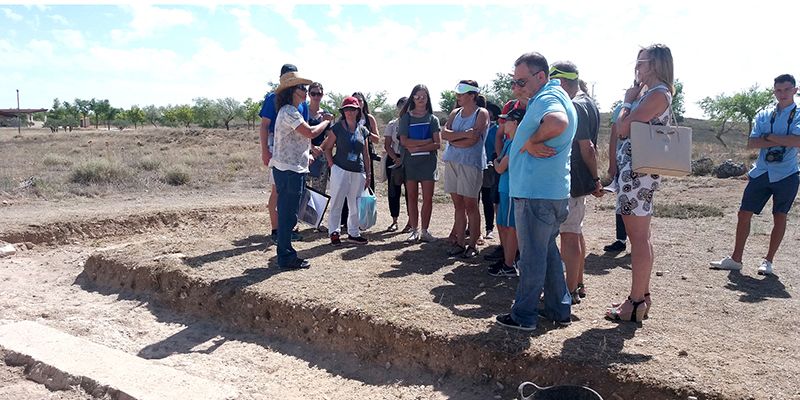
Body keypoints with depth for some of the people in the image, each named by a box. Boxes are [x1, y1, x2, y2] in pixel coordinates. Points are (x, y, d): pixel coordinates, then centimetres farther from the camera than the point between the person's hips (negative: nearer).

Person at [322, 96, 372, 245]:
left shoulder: (363, 131, 9)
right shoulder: (337, 128, -2)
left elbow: (365, 154, 12)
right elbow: (327, 147, 3)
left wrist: (368, 174, 11)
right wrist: (332, 164, -8)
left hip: (358, 172, 4)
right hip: (340, 170, -4)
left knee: (356, 204, 10)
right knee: (337, 203, 0)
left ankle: (353, 233, 22)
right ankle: (334, 232, 10)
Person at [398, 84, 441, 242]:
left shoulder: (432, 119, 6)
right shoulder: (406, 118, 5)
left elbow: (438, 144, -3)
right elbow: (404, 141, -7)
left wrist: (417, 147, -12)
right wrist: (426, 141, -12)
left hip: (428, 162, 0)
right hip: (410, 162, 0)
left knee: (428, 198, -1)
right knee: (412, 197, 4)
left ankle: (425, 231, 8)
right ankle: (414, 230, 11)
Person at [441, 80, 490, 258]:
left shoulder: (481, 113, -2)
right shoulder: (455, 113, 16)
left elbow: (472, 140, -12)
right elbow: (444, 133, 2)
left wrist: (453, 140, 1)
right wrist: (463, 134, -13)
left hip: (471, 163, -6)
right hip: (452, 162, 6)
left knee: (470, 205, -2)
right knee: (458, 205, 7)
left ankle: (473, 244, 7)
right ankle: (459, 243, 12)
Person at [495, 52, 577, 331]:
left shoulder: (547, 97, -16)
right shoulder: (554, 96, 18)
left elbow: (558, 122, -38)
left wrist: (530, 142, -24)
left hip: (536, 193, -10)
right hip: (553, 190, 10)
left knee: (532, 255, 0)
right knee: (547, 250, 19)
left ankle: (524, 316, 12)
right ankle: (559, 309, 28)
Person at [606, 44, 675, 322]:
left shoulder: (658, 94, -12)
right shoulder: (651, 94, 19)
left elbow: (622, 128, -16)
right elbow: (624, 130, 16)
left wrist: (628, 101, -4)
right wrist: (632, 100, 12)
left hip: (638, 170, -11)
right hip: (636, 169, 11)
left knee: (638, 238, -7)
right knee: (641, 237, 14)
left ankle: (636, 303, 0)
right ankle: (642, 296, 24)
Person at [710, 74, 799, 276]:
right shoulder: (764, 115, 9)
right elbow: (751, 143, -3)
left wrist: (769, 136, -11)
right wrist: (781, 141, -13)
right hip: (761, 173, 3)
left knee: (780, 217, 5)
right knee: (744, 214, 2)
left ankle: (768, 261, 18)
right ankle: (735, 259, 12)